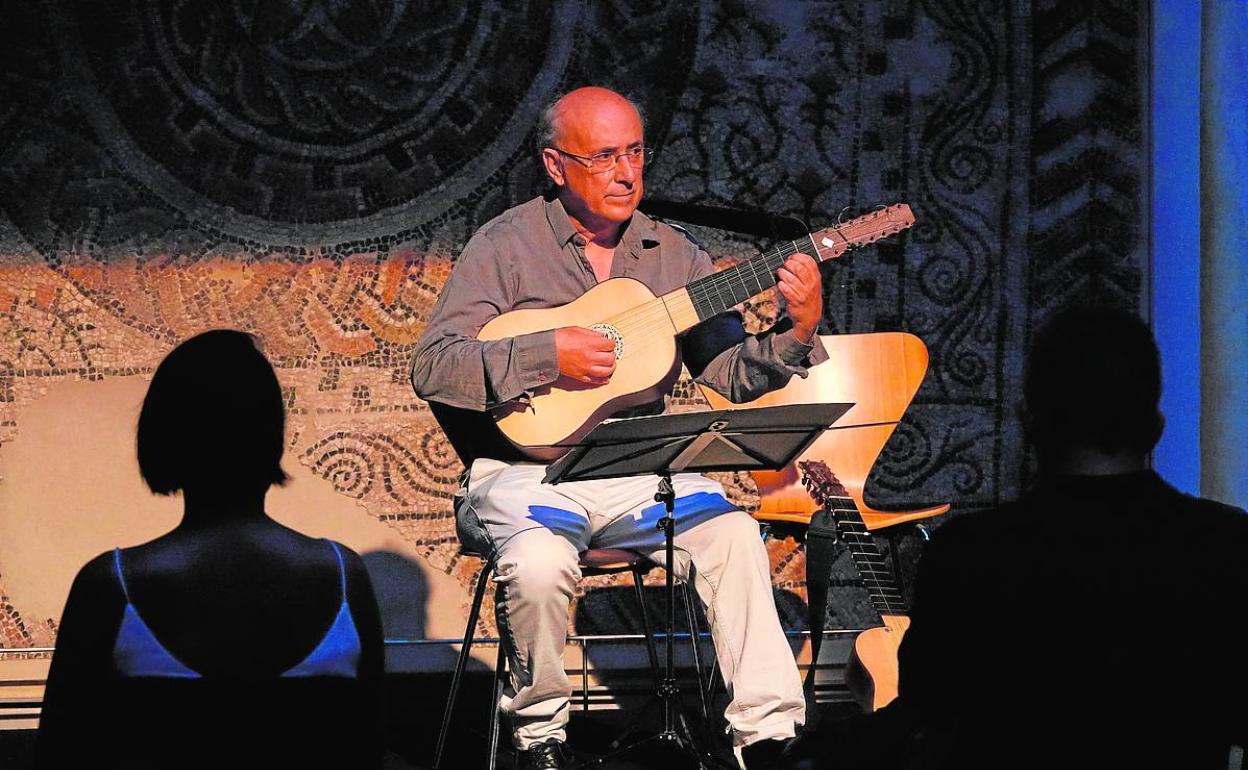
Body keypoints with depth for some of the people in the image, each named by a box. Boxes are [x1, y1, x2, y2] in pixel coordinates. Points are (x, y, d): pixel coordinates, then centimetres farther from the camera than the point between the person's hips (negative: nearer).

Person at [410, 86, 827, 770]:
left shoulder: (671, 255, 11)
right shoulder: (508, 244, -1)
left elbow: (731, 374, 7)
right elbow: (431, 368, -9)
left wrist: (796, 330, -11)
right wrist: (547, 354, -19)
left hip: (640, 472, 3)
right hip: (528, 470, -3)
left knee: (732, 533, -25)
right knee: (539, 565, -34)